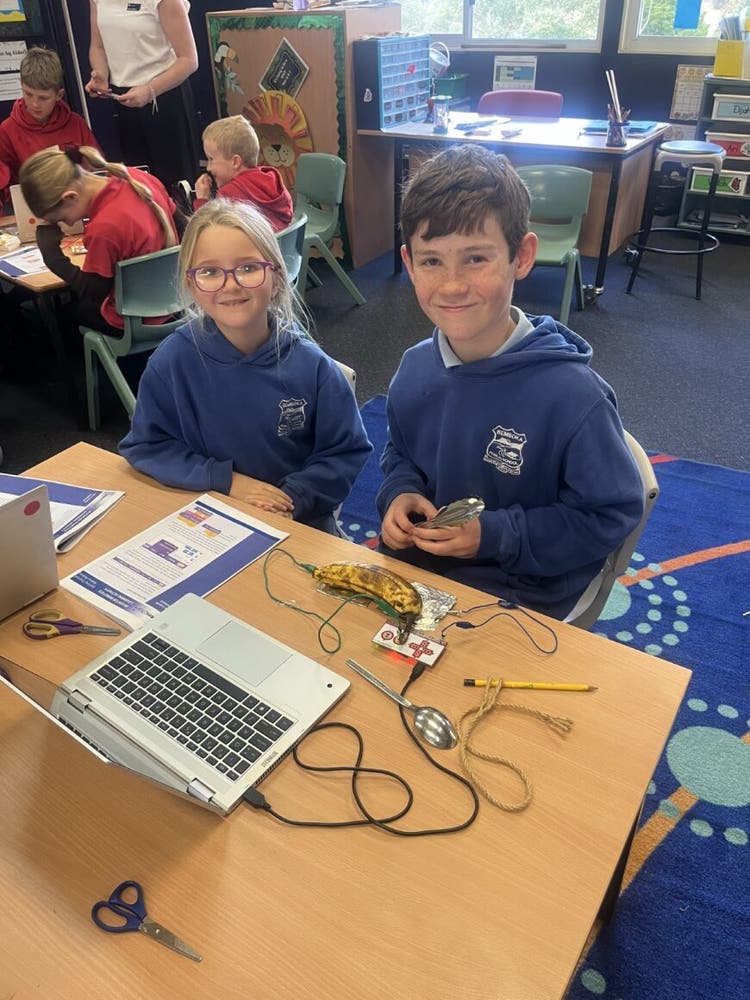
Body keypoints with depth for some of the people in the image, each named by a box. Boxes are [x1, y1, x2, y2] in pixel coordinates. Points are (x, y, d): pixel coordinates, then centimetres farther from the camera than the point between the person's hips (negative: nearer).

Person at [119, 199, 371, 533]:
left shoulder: (311, 365, -9)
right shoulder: (174, 360, -8)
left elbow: (347, 453, -2)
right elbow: (144, 447, -2)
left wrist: (291, 499, -16)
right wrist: (225, 480, -13)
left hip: (301, 522, 0)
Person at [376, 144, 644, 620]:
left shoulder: (573, 396, -24)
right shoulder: (415, 367, -6)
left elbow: (613, 513, -14)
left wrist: (495, 535, -22)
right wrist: (400, 494, -10)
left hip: (520, 597, -4)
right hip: (417, 563, 5)